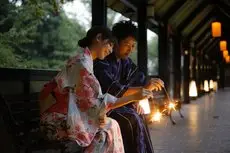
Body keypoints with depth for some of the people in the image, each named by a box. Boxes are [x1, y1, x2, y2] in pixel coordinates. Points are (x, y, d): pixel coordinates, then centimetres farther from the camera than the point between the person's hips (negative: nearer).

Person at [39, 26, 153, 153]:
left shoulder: (85, 61, 12)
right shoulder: (82, 63, -17)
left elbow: (90, 101, 10)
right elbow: (97, 104, -19)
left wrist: (101, 113, -10)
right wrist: (134, 97, -16)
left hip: (65, 117, 8)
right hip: (58, 121, -8)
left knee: (109, 125, -2)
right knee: (110, 127, -8)